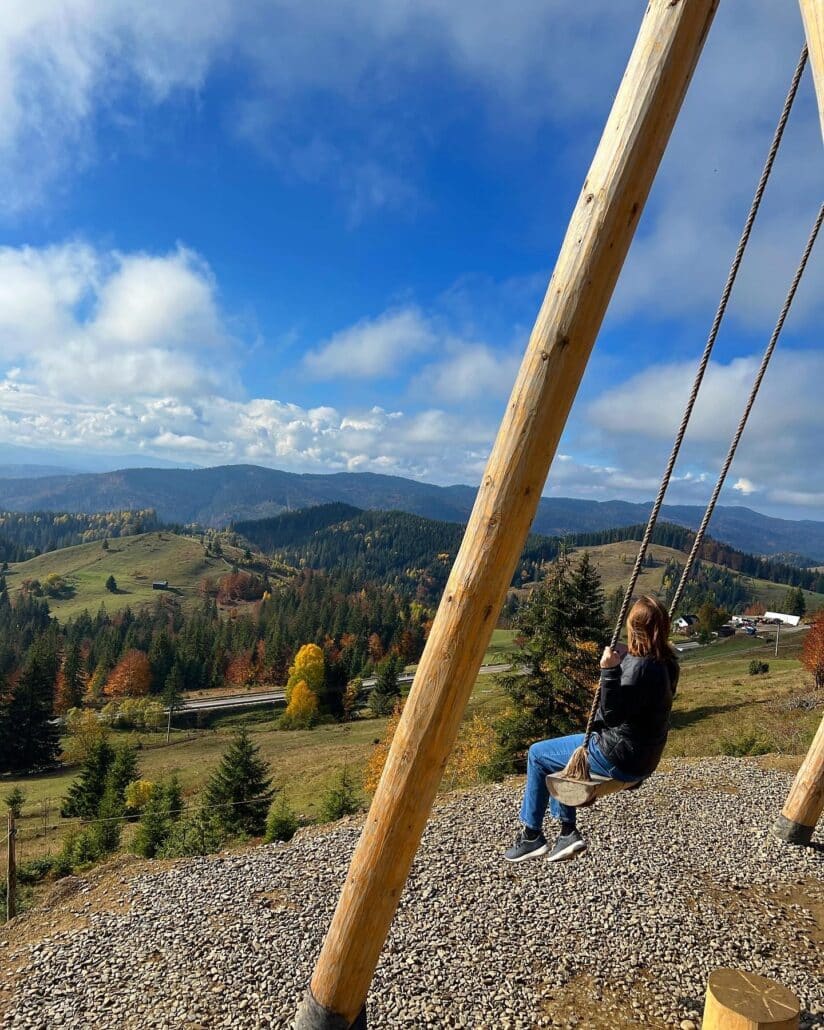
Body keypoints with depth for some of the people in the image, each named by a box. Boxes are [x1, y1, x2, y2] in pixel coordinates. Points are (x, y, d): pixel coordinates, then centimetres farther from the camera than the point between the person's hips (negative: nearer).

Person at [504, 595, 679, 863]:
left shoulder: (639, 666, -26)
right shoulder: (666, 663, 1)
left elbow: (612, 715, -26)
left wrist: (609, 671, -33)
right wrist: (620, 663, 9)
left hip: (619, 759, -9)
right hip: (642, 757, 9)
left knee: (538, 754, 6)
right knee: (554, 755, 23)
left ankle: (532, 835, 19)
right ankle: (568, 832, 24)